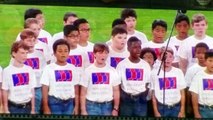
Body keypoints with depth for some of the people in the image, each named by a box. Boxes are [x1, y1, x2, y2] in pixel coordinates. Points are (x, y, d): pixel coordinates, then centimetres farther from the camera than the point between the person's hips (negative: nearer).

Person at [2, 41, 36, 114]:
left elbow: (32, 90, 7)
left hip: (27, 107, 4)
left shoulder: (29, 70, 2)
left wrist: (33, 109, 6)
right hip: (14, 107, -4)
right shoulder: (7, 71, -9)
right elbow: (5, 92, -5)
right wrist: (6, 110, -6)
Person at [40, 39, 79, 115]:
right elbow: (45, 90, -5)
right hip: (54, 103, -3)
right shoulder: (49, 68, -4)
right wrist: (46, 108, -9)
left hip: (69, 103, 3)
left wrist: (76, 106, 6)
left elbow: (76, 89, 9)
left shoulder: (72, 68, 6)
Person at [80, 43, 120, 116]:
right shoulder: (88, 71, -2)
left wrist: (115, 109, 0)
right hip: (92, 105, -2)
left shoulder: (112, 71, 2)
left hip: (107, 105, 2)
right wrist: (83, 110, -5)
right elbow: (83, 93, -1)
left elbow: (116, 91, 5)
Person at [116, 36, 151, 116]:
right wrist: (123, 96, -5)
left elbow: (148, 84, 10)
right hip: (126, 99, -2)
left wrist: (143, 96, -1)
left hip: (141, 100, 2)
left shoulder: (146, 65, 4)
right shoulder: (121, 65, -2)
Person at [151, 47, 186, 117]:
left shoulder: (178, 72, 2)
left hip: (176, 108, 1)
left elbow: (182, 93, 4)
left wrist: (182, 111, -1)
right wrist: (156, 112, -3)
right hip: (161, 108, -1)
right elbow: (153, 94, 2)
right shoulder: (155, 73, -1)